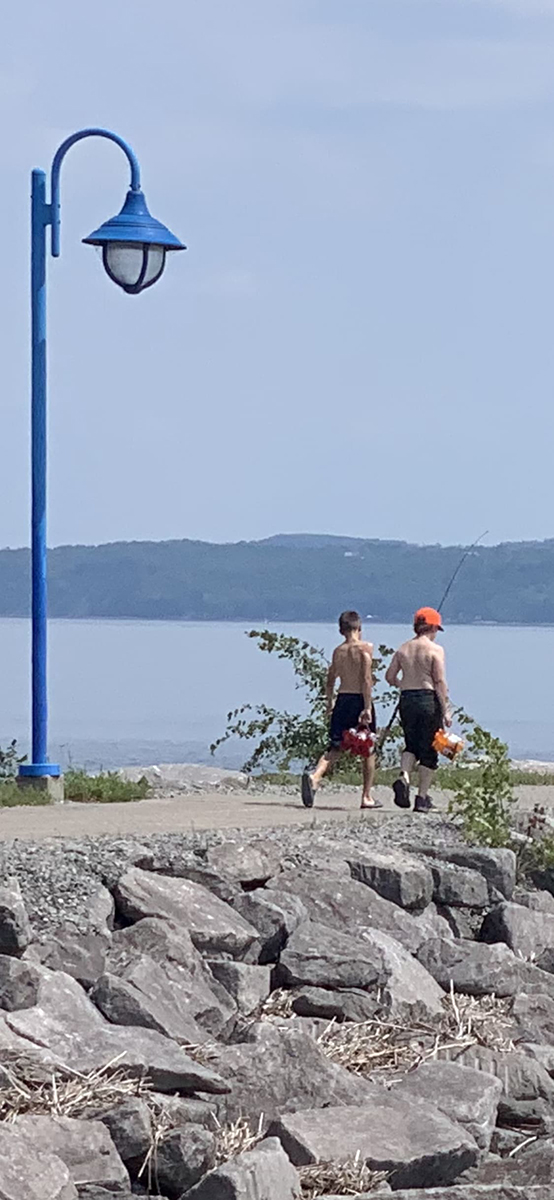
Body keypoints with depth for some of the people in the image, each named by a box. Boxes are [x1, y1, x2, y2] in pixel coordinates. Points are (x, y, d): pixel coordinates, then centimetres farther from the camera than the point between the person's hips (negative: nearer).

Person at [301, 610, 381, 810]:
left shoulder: (338, 651, 8)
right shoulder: (365, 648, -7)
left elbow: (330, 680, 15)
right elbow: (366, 679, -16)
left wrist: (330, 704, 30)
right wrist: (367, 707, -17)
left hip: (342, 700, 4)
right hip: (360, 700, -4)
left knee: (335, 748, 5)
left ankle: (315, 777, -23)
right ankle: (367, 797, 14)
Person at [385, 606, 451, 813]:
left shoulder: (403, 648, 7)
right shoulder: (435, 650, -8)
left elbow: (390, 677, 8)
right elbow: (440, 682, -12)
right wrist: (446, 711, -10)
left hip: (407, 700, 4)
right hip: (428, 699, -4)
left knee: (411, 745, 18)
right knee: (428, 750, 5)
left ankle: (403, 777, -11)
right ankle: (422, 798, 5)